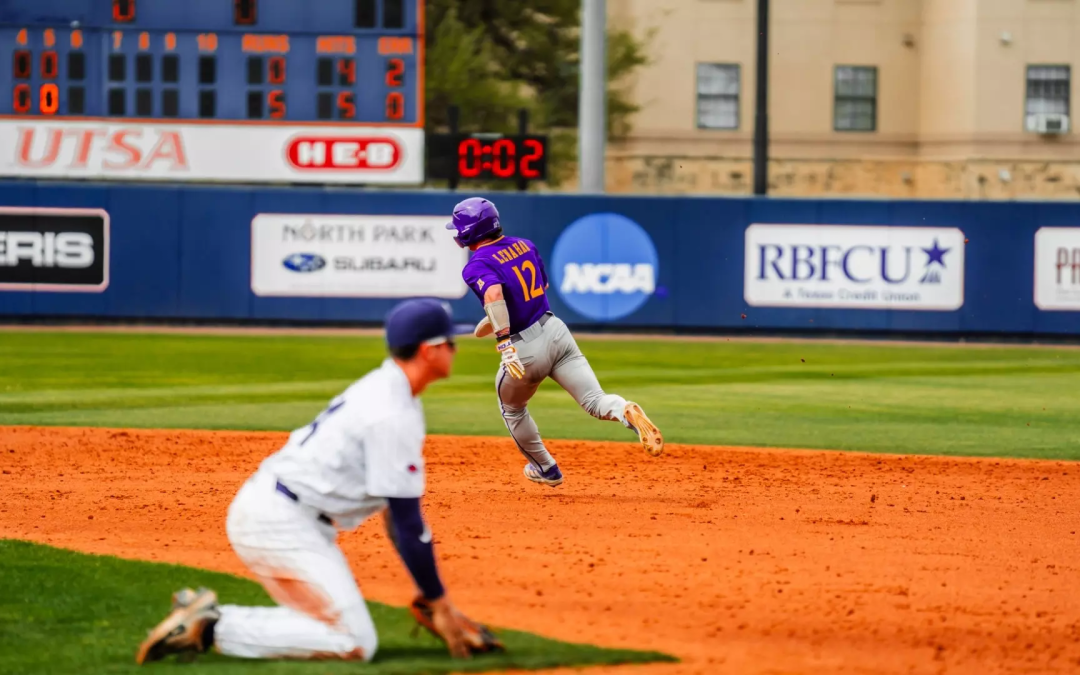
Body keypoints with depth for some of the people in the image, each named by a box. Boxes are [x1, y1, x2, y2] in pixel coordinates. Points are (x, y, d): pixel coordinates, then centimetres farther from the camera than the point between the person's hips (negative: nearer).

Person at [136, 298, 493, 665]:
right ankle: (214, 628, -15)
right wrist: (439, 603, -8)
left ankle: (203, 615, 5)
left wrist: (434, 599, 19)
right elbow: (407, 521, -15)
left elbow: (396, 510, 21)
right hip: (281, 520, -10)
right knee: (355, 644, -16)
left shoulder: (381, 390, 17)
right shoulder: (392, 414, -16)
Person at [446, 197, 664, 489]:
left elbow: (493, 294, -31)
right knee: (596, 401, -5)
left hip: (525, 348, -5)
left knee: (512, 408, 26)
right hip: (555, 330, 5)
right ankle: (628, 413, -38)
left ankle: (546, 469, 38)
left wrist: (503, 342, -36)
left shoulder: (477, 265, -9)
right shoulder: (524, 245, 13)